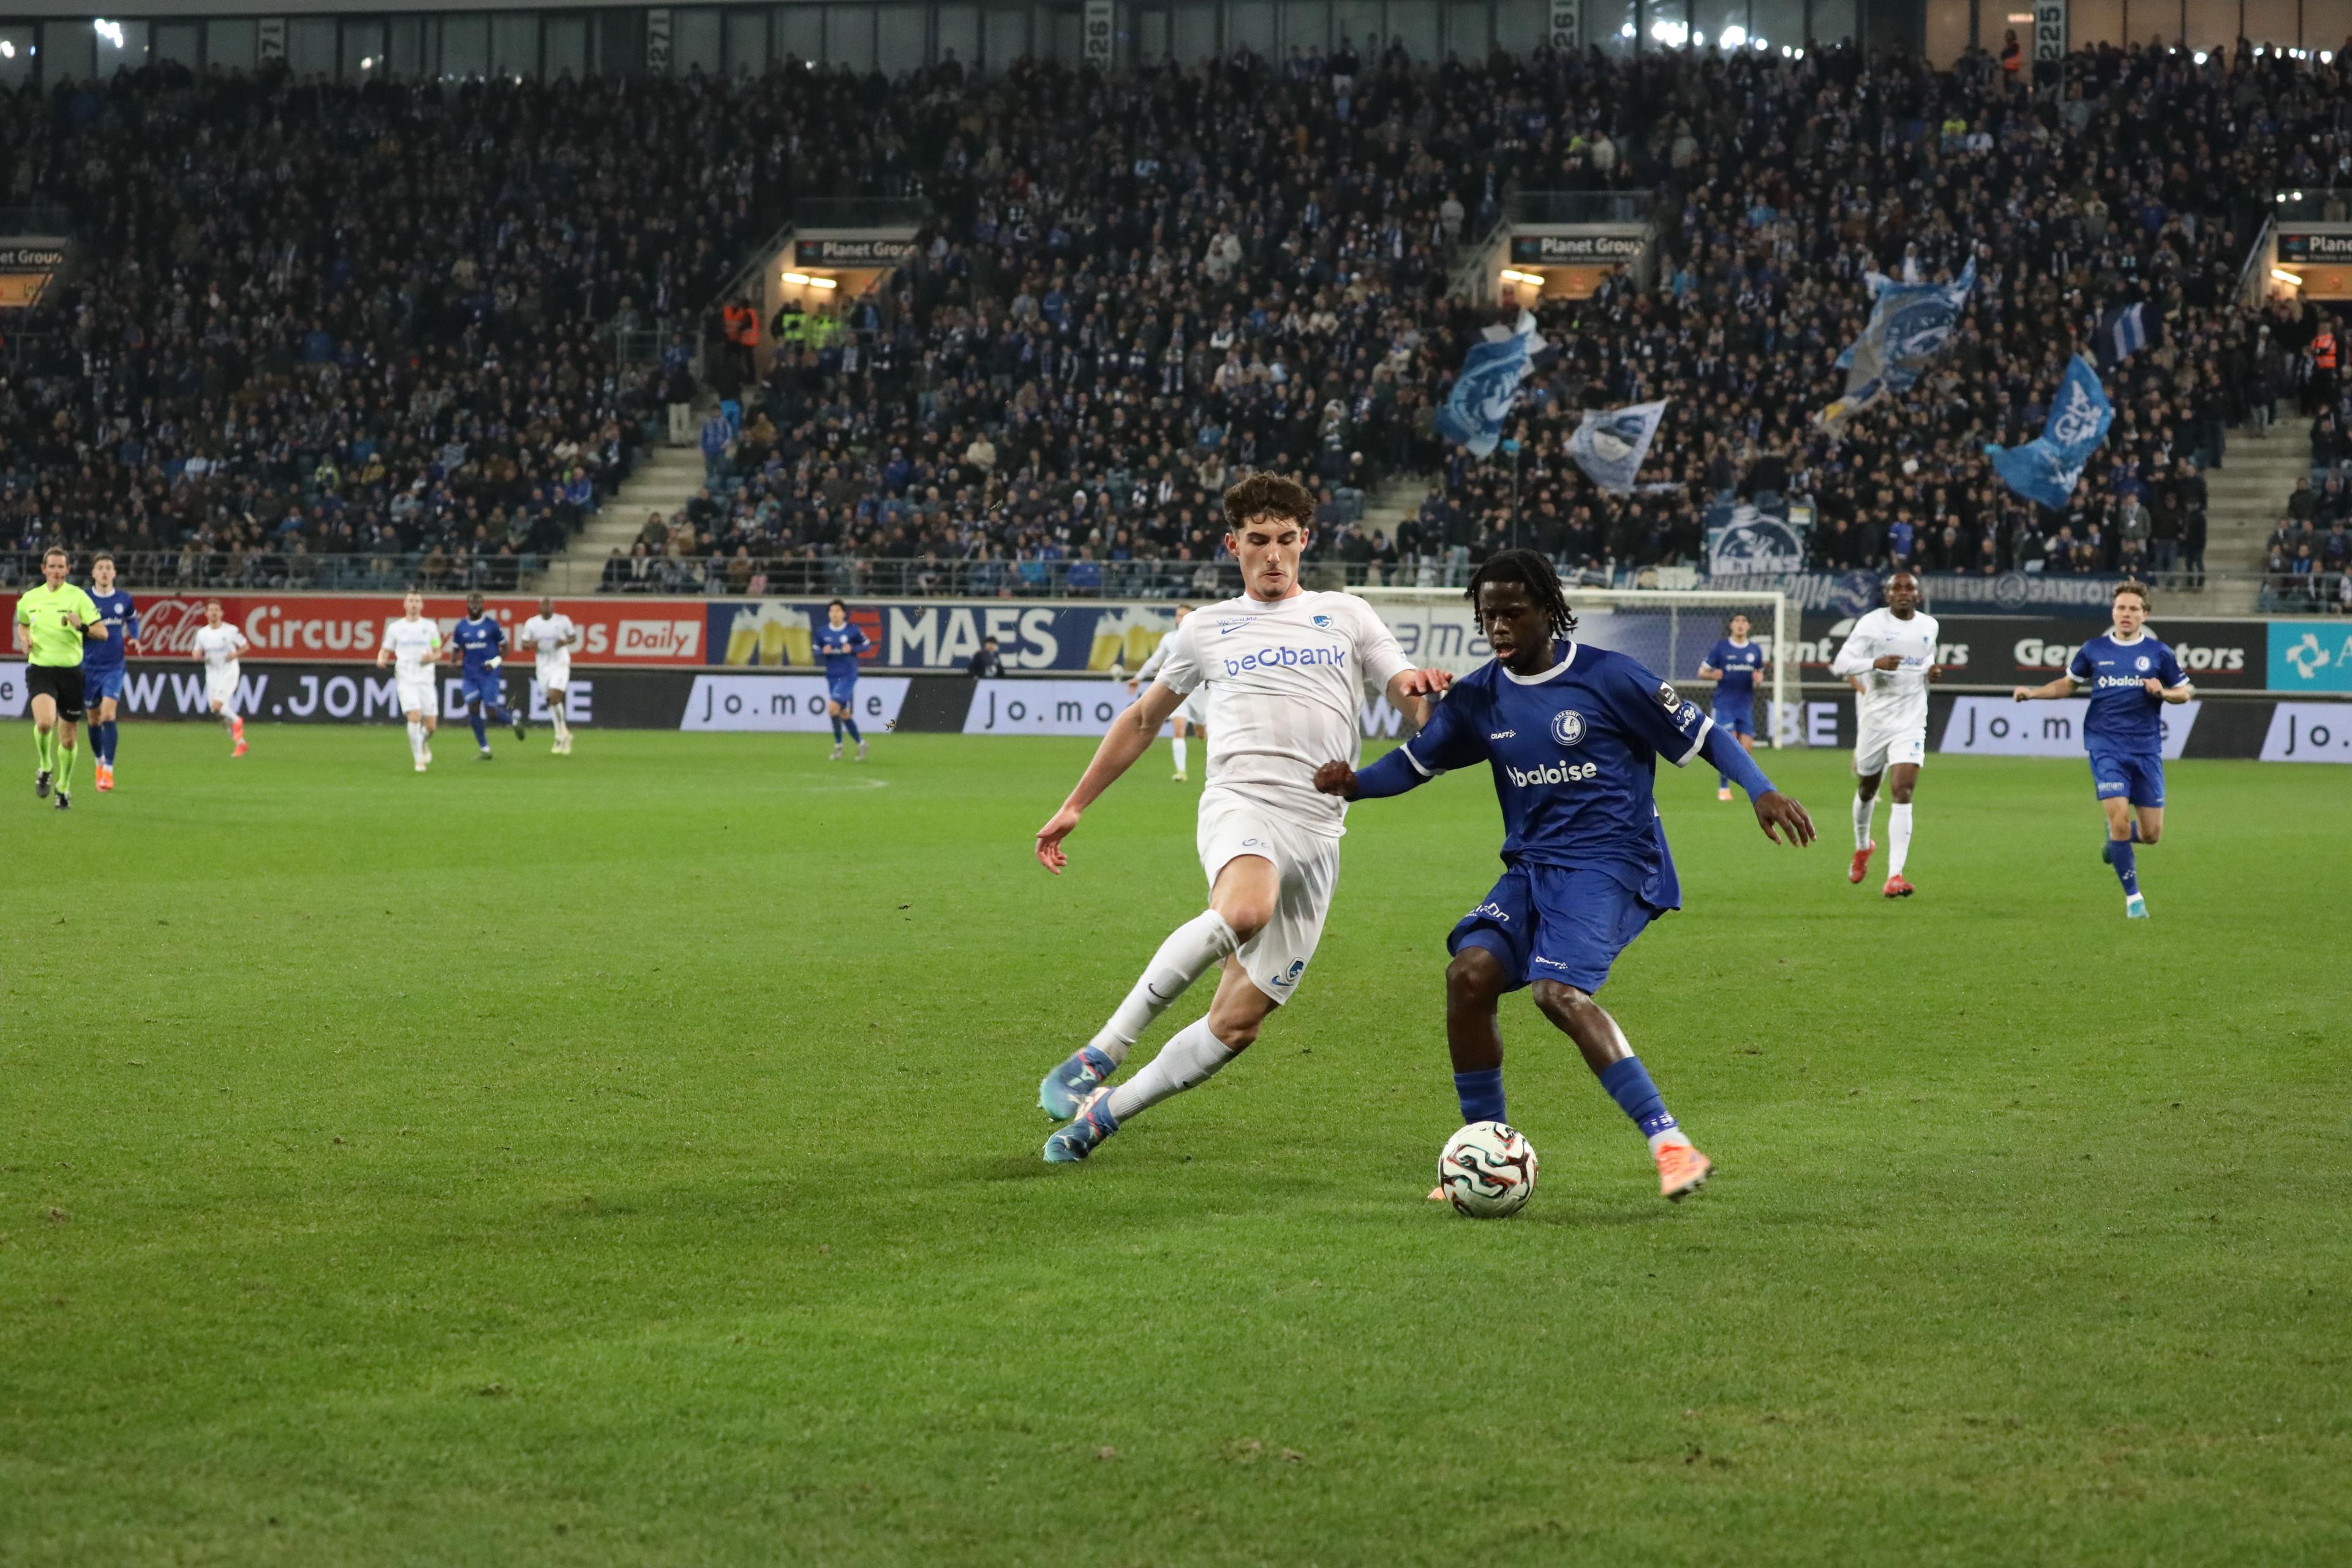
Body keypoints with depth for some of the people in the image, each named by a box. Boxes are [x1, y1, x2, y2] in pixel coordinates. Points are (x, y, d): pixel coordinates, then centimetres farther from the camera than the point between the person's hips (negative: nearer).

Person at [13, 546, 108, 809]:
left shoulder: (77, 597, -3)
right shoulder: (30, 599, 7)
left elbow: (102, 632, -5)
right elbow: (22, 624, 27)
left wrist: (81, 627, -25)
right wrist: (25, 639, 5)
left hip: (70, 671, -1)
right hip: (40, 669, 1)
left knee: (68, 738, 6)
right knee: (44, 722, -26)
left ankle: (64, 787, 27)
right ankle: (46, 768, 1)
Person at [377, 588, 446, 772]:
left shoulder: (430, 627, 6)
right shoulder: (395, 628, 5)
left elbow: (438, 653, 12)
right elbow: (385, 650, 13)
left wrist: (431, 658, -11)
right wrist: (381, 659, -10)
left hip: (426, 679, 2)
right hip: (405, 679, -2)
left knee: (430, 724, 0)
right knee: (414, 716, -20)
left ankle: (424, 743, 36)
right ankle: (419, 759, -11)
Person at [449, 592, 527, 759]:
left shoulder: (492, 625, -4)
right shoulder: (460, 628, 4)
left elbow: (504, 647, 4)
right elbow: (456, 649, 15)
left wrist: (497, 661, -14)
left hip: (489, 675, -3)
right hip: (470, 676, 3)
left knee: (491, 712, -9)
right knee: (473, 709, -9)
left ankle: (514, 719, 25)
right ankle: (485, 750, 0)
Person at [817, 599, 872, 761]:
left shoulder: (852, 631, -6)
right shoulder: (822, 632, 3)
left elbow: (867, 644, 4)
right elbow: (817, 651, 12)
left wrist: (852, 649, -13)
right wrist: (824, 652, -11)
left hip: (848, 676, -5)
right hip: (832, 676, 5)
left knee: (833, 707, -19)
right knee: (844, 714, 7)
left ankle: (838, 746, -5)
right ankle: (860, 743, 24)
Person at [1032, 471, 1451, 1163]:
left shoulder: (1345, 616, 18)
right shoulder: (1207, 630, 18)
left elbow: (1422, 710, 13)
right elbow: (1142, 720, 29)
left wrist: (1422, 690, -13)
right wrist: (1074, 807, 28)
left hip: (1317, 837, 2)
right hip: (1240, 804, -2)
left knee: (1237, 1026, -3)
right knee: (1242, 911, -38)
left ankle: (1105, 1113, 14)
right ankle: (1098, 1057, -30)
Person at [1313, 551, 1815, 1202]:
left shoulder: (1607, 677, -8)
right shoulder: (1479, 697, 8)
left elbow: (1702, 735, -3)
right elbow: (1416, 761, 14)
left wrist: (1761, 791, -18)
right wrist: (1353, 782, -7)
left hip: (1610, 862, -6)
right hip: (1532, 867, 6)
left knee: (1557, 990, -28)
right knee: (1469, 972, -16)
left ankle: (1671, 1144, -28)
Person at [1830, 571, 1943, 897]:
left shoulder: (1929, 626, 7)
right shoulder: (1872, 623, -7)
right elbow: (1841, 663, -13)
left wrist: (1932, 670, 4)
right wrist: (1875, 663, -29)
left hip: (1911, 723, 1)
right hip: (1874, 720, -1)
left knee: (1903, 793, -15)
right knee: (1867, 789, 17)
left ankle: (1895, 876, -20)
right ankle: (1862, 846, 49)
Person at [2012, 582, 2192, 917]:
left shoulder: (2158, 653, 4)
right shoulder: (2094, 650, 6)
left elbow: (2185, 692, 12)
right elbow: (2068, 683, 19)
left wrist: (2163, 692, -10)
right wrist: (2033, 693, 4)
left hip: (2147, 750, 1)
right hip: (2106, 747, -1)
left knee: (2151, 833, 1)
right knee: (2119, 819, -16)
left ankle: (2115, 841, 38)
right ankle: (2133, 897, -1)